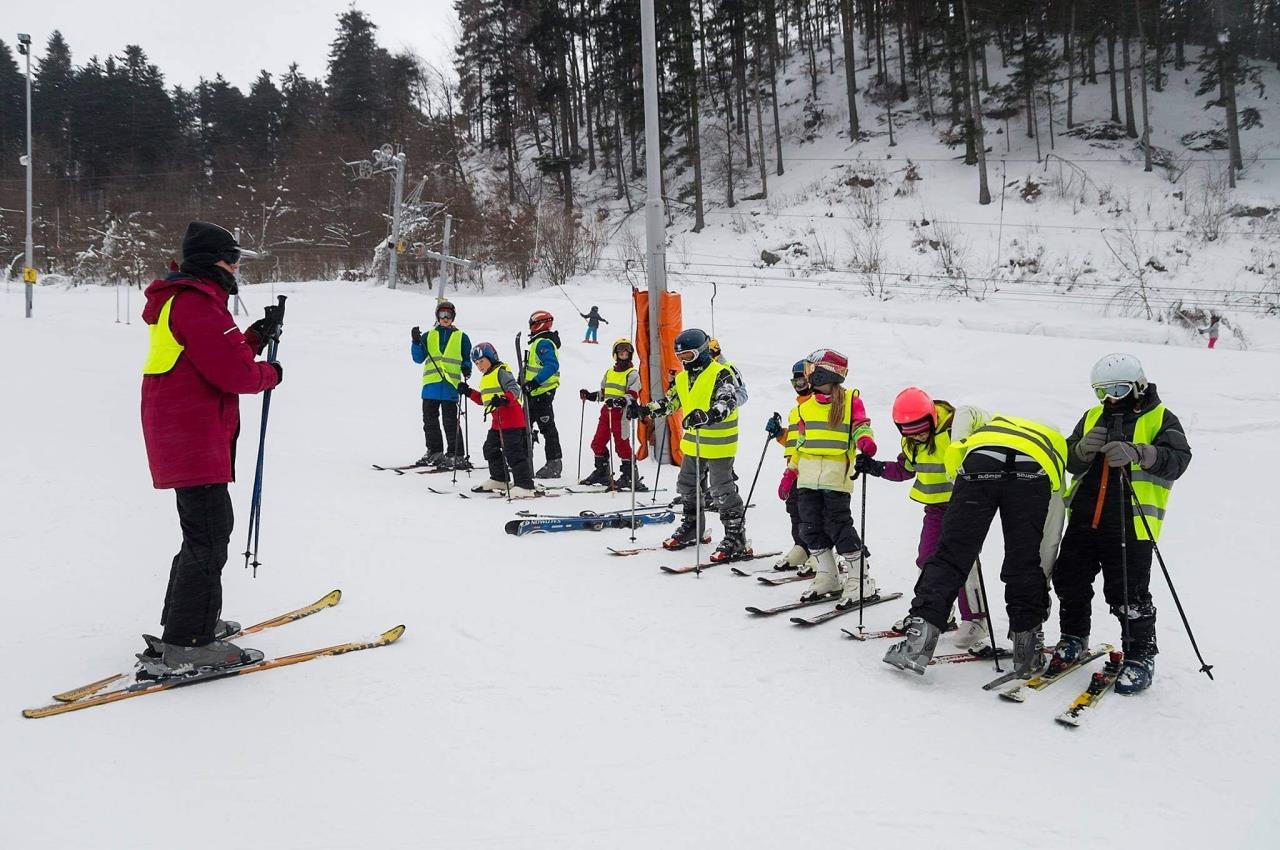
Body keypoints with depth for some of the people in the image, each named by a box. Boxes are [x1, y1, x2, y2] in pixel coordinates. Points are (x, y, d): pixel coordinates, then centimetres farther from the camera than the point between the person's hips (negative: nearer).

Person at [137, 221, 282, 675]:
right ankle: (184, 646, -6)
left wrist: (256, 336, 8)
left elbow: (217, 356, 19)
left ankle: (188, 620, 32)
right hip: (194, 442, -11)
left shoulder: (183, 299, 19)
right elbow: (233, 373, -22)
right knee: (209, 537, -9)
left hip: (184, 438, 11)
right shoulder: (197, 302, -16)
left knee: (209, 531, 20)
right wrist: (271, 373, -3)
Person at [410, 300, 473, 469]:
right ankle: (434, 452, 19)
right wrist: (416, 342, -4)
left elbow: (467, 359, 13)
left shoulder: (461, 337, 11)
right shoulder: (428, 336, 15)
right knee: (430, 421, 8)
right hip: (431, 385, 4)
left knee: (450, 422, -7)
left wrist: (466, 369, -8)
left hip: (450, 385, -3)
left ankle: (456, 455, -3)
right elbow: (419, 358, 10)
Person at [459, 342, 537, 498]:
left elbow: (515, 390, -23)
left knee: (513, 453, -13)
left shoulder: (501, 372, -10)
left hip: (512, 420, -11)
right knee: (491, 449, 20)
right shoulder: (485, 379, 19)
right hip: (497, 422, 11)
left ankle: (525, 486, -13)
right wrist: (468, 392, 22)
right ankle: (499, 480, 35)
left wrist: (503, 400, -40)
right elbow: (484, 399, 30)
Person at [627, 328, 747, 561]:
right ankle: (691, 528, 37)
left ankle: (736, 540, 2)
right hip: (693, 443, 9)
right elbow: (669, 402, 20)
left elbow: (728, 403, -31)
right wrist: (644, 410, 9)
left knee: (723, 492, -6)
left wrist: (706, 416, -48)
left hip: (719, 444, -9)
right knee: (687, 486, 19)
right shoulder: (683, 377, 9)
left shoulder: (721, 374, -16)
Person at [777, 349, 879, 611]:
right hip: (808, 476, 6)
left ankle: (860, 581, 4)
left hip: (837, 474, -6)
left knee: (839, 527, -7)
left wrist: (865, 441, -24)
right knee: (811, 528, 7)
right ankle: (826, 578, 19)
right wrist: (790, 472, 18)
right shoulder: (804, 406, 15)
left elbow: (860, 427, -1)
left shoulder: (850, 400, 0)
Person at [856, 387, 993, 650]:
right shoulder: (911, 442, 1)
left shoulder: (953, 430, -24)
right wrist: (876, 468, 5)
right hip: (936, 505, 8)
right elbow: (906, 469, 17)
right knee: (928, 558, 9)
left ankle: (975, 620, -4)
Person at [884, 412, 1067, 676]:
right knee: (1024, 564, 15)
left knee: (950, 555, 3)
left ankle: (918, 641, -1)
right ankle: (1028, 650, 20)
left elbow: (954, 451, 20)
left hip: (979, 464, 0)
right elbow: (1049, 540, 38)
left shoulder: (988, 425, 46)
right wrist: (1043, 586, 42)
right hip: (1033, 473, 1)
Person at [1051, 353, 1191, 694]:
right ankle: (1073, 638, 32)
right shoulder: (1092, 417, 14)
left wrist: (1138, 453, -31)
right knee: (1070, 581, 12)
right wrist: (1083, 449, -14)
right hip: (1084, 518, 5)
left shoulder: (1160, 419, 1)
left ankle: (1141, 657, 12)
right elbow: (1070, 463, 9)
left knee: (1128, 594, -4)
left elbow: (1178, 459, -14)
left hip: (1131, 524, -5)